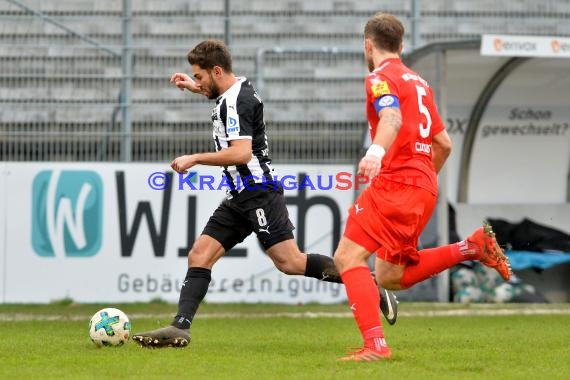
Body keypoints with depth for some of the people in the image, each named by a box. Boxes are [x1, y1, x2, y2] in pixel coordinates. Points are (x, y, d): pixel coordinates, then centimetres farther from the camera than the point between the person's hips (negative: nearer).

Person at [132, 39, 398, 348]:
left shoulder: (237, 101, -15)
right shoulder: (238, 90, 15)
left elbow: (241, 152, -26)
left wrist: (195, 158, -19)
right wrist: (195, 88, 41)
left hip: (259, 192, -10)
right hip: (240, 196, 10)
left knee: (289, 262, -15)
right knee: (199, 256, 1)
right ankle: (180, 328, -4)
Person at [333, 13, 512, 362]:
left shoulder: (381, 78, -4)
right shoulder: (418, 82, 21)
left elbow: (392, 117, -27)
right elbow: (444, 143, 26)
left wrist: (376, 152, -44)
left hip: (395, 183, -9)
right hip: (424, 187, 9)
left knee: (348, 257, -12)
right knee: (390, 276, 17)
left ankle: (375, 345, -24)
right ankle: (473, 247, 11)